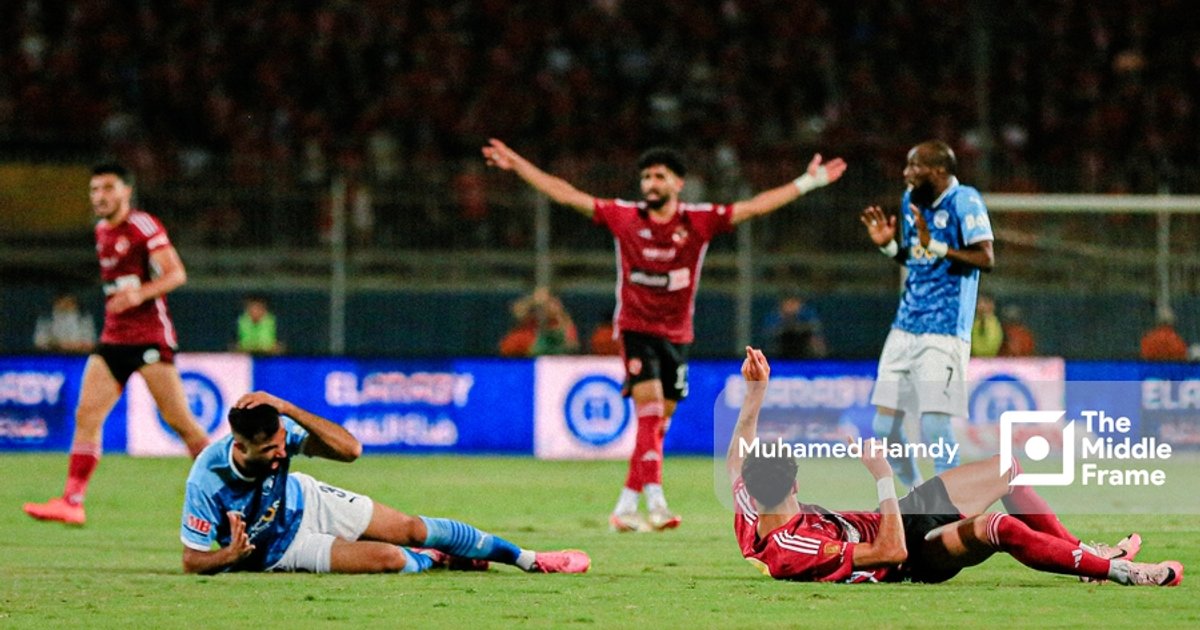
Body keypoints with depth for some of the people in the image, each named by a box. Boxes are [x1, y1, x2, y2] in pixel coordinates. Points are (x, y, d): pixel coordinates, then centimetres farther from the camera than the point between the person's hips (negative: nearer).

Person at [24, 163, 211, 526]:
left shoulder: (143, 226, -9)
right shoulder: (102, 231, 15)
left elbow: (176, 274, -17)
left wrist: (141, 293, -32)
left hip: (150, 337, -7)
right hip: (113, 338, 7)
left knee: (179, 420, -6)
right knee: (87, 414, -5)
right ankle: (72, 502, -7)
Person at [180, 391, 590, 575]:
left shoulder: (277, 432, -26)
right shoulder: (206, 485, -36)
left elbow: (349, 449, -32)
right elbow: (193, 562, -24)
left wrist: (289, 409, -42)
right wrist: (233, 554, -46)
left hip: (306, 502, 4)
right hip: (281, 548, -4)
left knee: (414, 530, 1)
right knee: (389, 558, -20)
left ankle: (528, 559, 20)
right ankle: (440, 560, 18)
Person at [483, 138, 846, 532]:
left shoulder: (700, 221, -2)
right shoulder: (623, 217, -3)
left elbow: (756, 206, -2)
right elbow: (565, 194, 1)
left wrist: (808, 182, -6)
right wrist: (516, 164, 1)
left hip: (677, 334, 3)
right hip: (636, 329, -3)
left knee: (656, 426, 5)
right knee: (650, 413, -18)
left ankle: (624, 509, 13)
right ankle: (655, 504, -26)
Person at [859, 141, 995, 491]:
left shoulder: (964, 200, -10)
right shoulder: (911, 200, 13)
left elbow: (985, 258, -19)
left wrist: (935, 246, -27)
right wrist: (888, 245, 5)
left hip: (943, 331, -8)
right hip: (906, 327, 8)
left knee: (934, 426, -15)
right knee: (885, 426, 6)